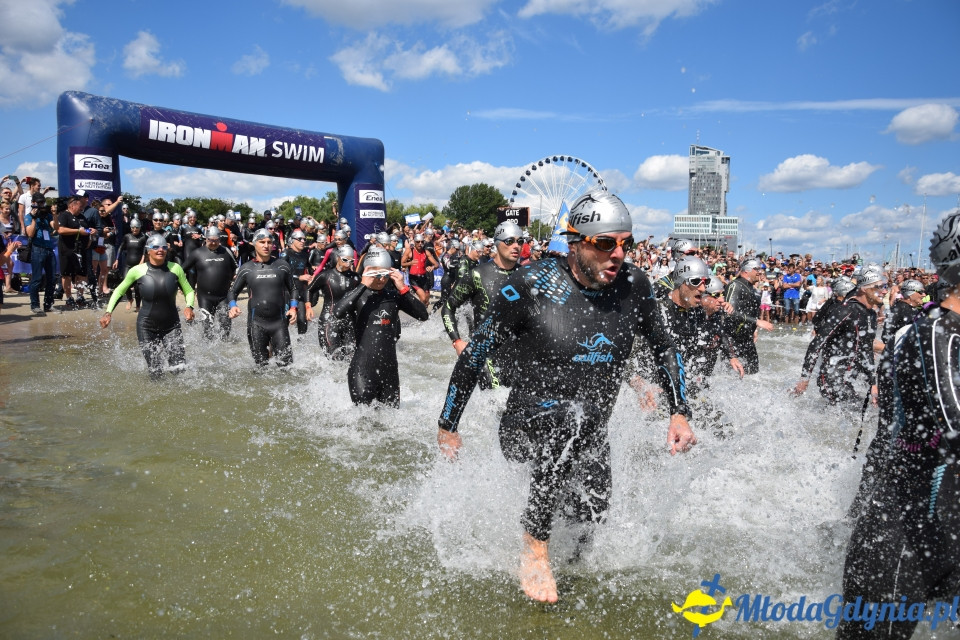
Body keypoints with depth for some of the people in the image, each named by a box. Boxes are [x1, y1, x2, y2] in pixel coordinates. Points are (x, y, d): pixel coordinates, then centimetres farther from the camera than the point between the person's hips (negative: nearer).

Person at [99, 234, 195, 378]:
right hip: (147, 327, -1)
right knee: (156, 374, -3)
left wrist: (189, 307, -12)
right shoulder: (137, 271, -6)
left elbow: (189, 291, 7)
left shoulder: (175, 268, -5)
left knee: (180, 369, -9)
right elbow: (119, 291, 9)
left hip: (171, 326, 1)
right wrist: (108, 312, 0)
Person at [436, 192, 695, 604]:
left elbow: (664, 348, 13)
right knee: (571, 418, -36)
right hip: (527, 428, -5)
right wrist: (447, 426, -2)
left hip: (587, 438, 5)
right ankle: (535, 547, -18)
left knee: (592, 525, -1)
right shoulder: (531, 286, -17)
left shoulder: (633, 286, -5)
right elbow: (475, 353, -7)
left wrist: (679, 413, 3)